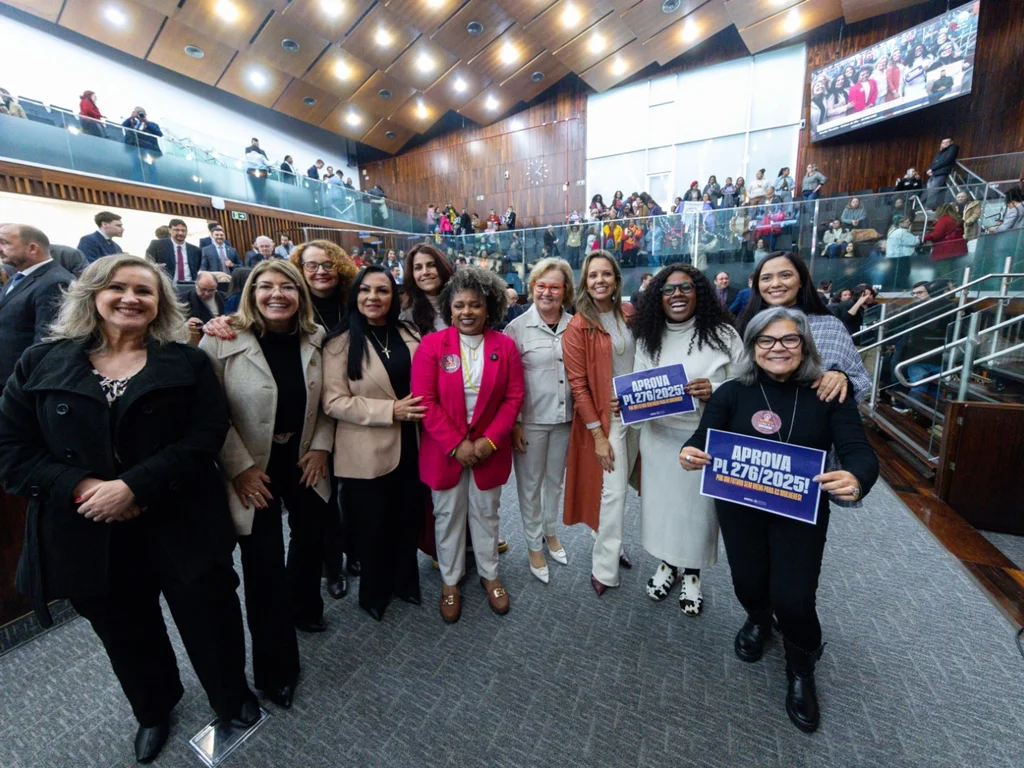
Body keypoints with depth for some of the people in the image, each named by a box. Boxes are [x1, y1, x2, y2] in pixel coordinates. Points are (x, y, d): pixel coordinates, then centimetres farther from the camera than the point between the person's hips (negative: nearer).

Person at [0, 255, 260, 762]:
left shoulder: (187, 363, -3)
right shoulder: (41, 363, 3)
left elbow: (206, 436, -13)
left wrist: (133, 486, -21)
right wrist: (81, 487, -16)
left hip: (180, 527, -2)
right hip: (89, 534, 3)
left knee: (211, 623, 11)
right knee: (128, 638, 23)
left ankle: (232, 696, 42)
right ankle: (153, 710, 52)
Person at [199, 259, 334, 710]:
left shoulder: (314, 339, -2)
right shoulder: (222, 340, -14)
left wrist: (321, 445, -4)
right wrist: (240, 467, -14)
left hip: (302, 458, 4)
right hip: (252, 469, -4)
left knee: (312, 534, 18)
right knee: (265, 563, 4)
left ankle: (303, 607, 50)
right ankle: (275, 669, 27)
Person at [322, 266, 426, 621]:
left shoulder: (408, 336, 5)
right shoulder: (341, 343, -9)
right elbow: (334, 402, -16)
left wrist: (424, 409, -5)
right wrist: (391, 410, -22)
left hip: (410, 447, 4)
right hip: (367, 454, -4)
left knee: (409, 520, 18)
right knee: (372, 527, 14)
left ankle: (405, 581, 43)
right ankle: (374, 593, 40)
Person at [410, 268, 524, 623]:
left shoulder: (505, 346, -2)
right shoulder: (431, 345, -8)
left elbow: (513, 398, -3)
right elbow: (425, 401, -12)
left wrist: (490, 440, -13)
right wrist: (456, 444, -16)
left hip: (489, 448, 1)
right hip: (444, 450, -1)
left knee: (486, 514, 18)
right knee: (448, 516, 15)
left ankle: (489, 575, 40)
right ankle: (450, 581, 37)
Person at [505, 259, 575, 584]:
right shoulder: (518, 327, -7)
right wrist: (513, 423, -9)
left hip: (565, 417, 3)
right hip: (531, 419, -3)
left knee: (555, 480, 20)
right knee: (530, 484, 11)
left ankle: (551, 532, 43)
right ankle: (534, 545, 32)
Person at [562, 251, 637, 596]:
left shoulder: (630, 314, 5)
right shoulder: (578, 327, -11)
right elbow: (578, 384, -13)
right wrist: (598, 434, -15)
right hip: (604, 419, -5)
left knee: (620, 486, 16)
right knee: (613, 492, -1)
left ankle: (611, 546, 37)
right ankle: (604, 570, 17)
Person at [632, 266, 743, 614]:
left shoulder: (723, 335, -6)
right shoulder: (648, 338, 3)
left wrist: (714, 390, -24)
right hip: (659, 437, 3)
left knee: (697, 505, 12)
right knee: (660, 501, 15)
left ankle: (691, 573, 38)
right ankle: (667, 563, 41)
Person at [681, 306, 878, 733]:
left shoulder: (830, 395, -6)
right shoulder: (731, 393, -6)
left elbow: (860, 452, -15)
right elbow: (702, 441, -13)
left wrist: (856, 480, -38)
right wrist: (689, 454, -37)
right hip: (740, 506, 1)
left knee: (793, 599, -5)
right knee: (748, 583, 7)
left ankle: (801, 670, 32)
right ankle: (758, 619, 49)